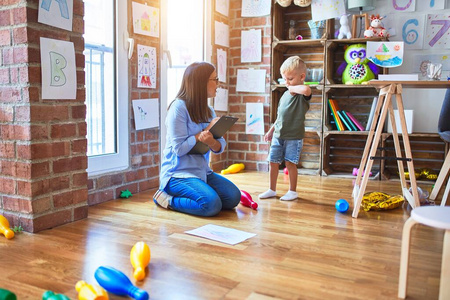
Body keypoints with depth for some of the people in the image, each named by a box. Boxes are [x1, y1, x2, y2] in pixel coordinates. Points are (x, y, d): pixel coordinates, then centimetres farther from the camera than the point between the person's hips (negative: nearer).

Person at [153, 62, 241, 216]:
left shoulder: (208, 111, 10)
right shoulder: (179, 107, -13)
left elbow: (220, 146, 3)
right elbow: (179, 148, -17)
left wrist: (211, 142, -21)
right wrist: (207, 130, -14)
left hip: (202, 171, 8)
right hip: (178, 173, -8)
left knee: (233, 197, -8)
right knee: (212, 204, -26)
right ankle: (166, 199, -3)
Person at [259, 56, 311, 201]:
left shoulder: (303, 95, -8)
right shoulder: (285, 95, 12)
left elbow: (306, 89, -36)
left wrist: (292, 88, -19)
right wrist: (271, 130, 22)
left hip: (294, 136, -6)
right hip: (278, 135, 6)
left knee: (290, 163, -3)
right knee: (273, 162, 7)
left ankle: (292, 191, 14)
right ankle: (272, 190, 21)